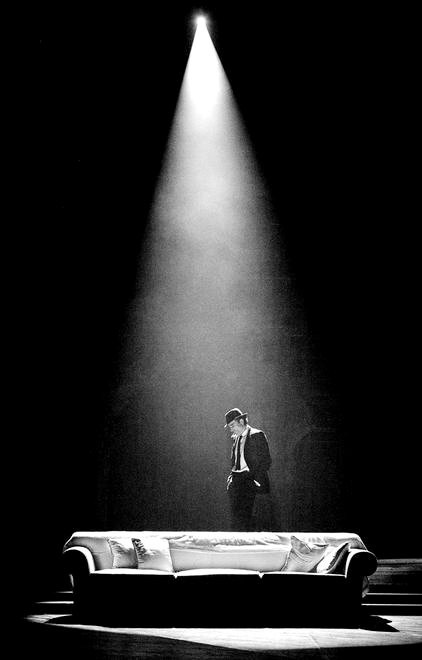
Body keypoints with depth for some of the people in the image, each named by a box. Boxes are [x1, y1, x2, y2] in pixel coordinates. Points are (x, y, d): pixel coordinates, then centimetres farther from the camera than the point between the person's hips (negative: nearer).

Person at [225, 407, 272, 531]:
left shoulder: (257, 435, -5)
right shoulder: (236, 438, 18)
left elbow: (266, 461, -7)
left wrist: (257, 480, -14)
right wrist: (232, 475, 9)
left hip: (250, 479, -7)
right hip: (236, 480, 7)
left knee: (243, 514, -15)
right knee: (234, 515, 1)